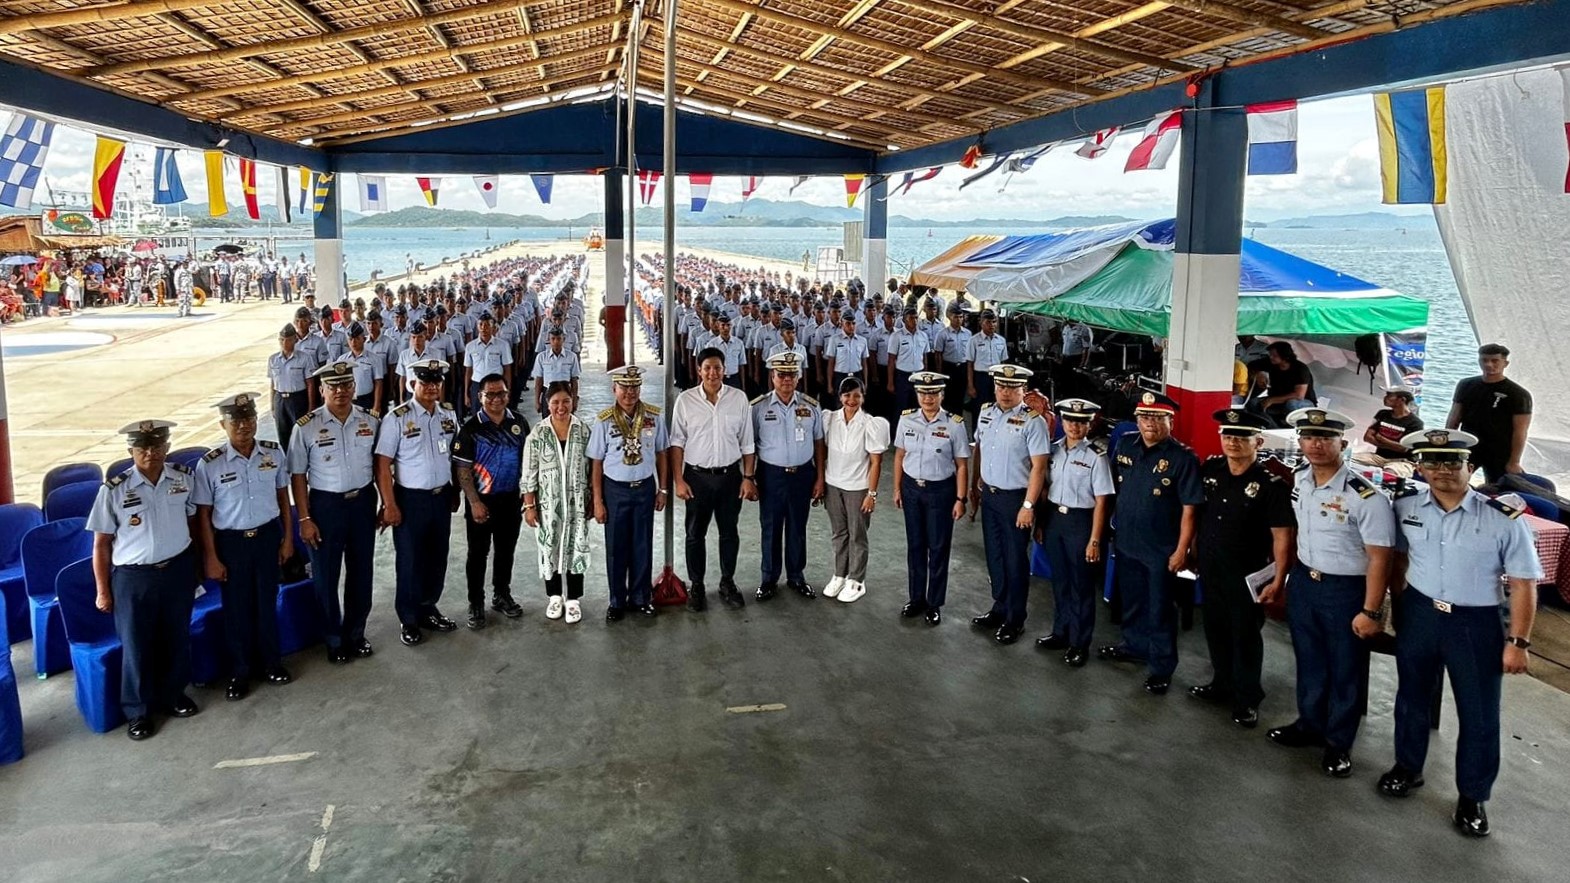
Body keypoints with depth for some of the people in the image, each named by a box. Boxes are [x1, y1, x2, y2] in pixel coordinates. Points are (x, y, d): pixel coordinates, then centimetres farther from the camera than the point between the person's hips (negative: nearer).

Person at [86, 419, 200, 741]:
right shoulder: (114, 490, -13)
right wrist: (103, 590, -4)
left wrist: (196, 562, 12)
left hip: (178, 569, 3)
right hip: (133, 577, -3)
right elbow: (101, 544, -6)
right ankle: (138, 711, 26)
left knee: (177, 638, 18)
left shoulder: (184, 478, -4)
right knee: (136, 645, 9)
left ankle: (173, 694, 40)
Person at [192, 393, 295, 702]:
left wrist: (288, 537, 6)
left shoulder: (273, 453, -7)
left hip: (268, 535, 2)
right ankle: (239, 672, 30)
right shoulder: (210, 464, -14)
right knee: (236, 607, 12)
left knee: (267, 601, 16)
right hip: (231, 541, -2)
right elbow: (203, 514, -7)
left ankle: (270, 661, 36)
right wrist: (211, 557, -6)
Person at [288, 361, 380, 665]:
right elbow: (298, 476, -7)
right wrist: (304, 519, -8)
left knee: (361, 571, 15)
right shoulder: (306, 428, -12)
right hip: (325, 505, -3)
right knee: (326, 575, 10)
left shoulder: (370, 421, -2)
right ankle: (334, 639, 29)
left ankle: (356, 633, 34)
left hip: (363, 502, 3)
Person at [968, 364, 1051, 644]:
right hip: (989, 494, 6)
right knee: (994, 556, 18)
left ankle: (1014, 619, 20)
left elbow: (1038, 467, -17)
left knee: (1015, 560, 6)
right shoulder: (985, 413, 3)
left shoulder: (1032, 421, -17)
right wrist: (975, 486, 17)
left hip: (1015, 498, -6)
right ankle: (1000, 608, 34)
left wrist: (1028, 506, -19)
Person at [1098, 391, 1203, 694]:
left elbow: (1189, 509, -14)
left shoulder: (1182, 458, -15)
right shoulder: (1125, 445, 1)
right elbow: (1114, 487, 13)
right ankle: (1135, 646, 42)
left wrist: (1181, 550, -15)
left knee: (1160, 610, 7)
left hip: (1161, 549, -5)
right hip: (1126, 543, 6)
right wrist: (1115, 527, 12)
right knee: (1131, 601, 21)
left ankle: (1161, 667, 21)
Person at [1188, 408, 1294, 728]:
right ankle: (1223, 684, 36)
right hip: (1210, 568, 5)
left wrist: (1278, 580, -16)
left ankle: (1247, 699, 22)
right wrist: (1193, 548, 12)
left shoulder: (1272, 485, -15)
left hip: (1247, 575, -5)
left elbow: (1281, 537, -14)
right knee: (1215, 629, 18)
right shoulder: (1210, 470, 0)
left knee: (1245, 635, 7)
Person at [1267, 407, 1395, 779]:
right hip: (1302, 581, 6)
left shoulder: (1365, 497, -23)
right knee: (1309, 661, 21)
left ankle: (1339, 743, 30)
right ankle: (1310, 724, 41)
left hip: (1346, 590, -6)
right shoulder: (1300, 479, -1)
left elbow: (1379, 558, -19)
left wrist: (1370, 611, -18)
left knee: (1345, 670, 12)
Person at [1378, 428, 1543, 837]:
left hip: (1477, 624, -3)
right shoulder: (1406, 508, -6)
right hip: (1419, 616, 3)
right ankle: (1407, 767, 43)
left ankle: (1472, 796, 30)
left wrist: (1517, 642, -12)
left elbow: (1523, 584, -11)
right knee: (1412, 697, 20)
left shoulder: (1504, 519, -16)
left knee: (1479, 714, 10)